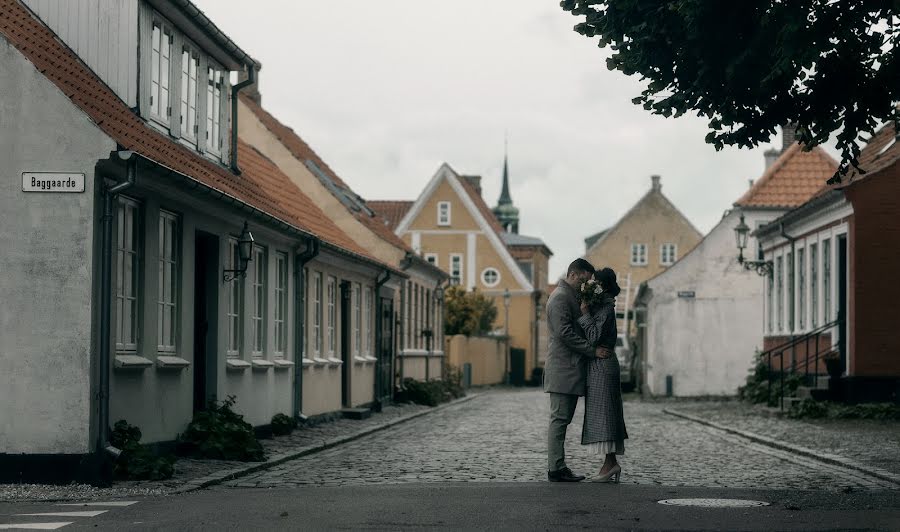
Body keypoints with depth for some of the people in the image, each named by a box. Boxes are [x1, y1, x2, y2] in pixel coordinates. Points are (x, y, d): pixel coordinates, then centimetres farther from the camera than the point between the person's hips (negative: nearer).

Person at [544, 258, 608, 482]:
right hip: (563, 369, -10)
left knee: (562, 420, 10)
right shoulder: (560, 297, -11)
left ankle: (558, 467, 12)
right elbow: (564, 333, -20)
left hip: (570, 369, 10)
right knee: (559, 419, -9)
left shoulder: (571, 296, 21)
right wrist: (592, 350, -18)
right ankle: (556, 468, -8)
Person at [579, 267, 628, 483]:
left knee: (602, 412, -10)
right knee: (605, 414, 8)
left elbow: (594, 336, -20)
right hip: (600, 365, 10)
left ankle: (610, 463, -11)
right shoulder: (600, 306, 15)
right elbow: (591, 337, 18)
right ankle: (611, 463, 9)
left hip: (601, 365, -10)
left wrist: (585, 314, -15)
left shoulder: (606, 308, -13)